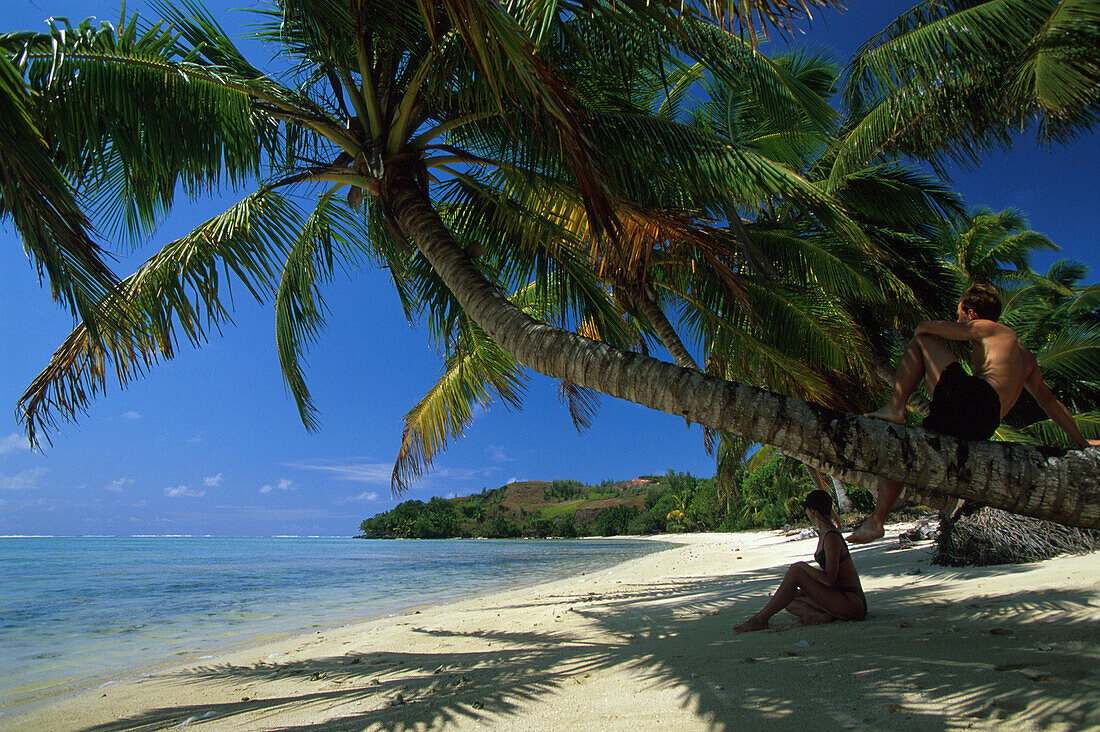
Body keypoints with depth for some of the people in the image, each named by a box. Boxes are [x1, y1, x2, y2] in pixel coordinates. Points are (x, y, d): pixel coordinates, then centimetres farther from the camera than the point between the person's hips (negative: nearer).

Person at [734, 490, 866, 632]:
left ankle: (760, 619, -17)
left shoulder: (831, 538, -17)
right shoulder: (824, 534, 14)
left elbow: (829, 579, -23)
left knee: (796, 570, -20)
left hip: (852, 602, -10)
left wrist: (803, 568, -13)